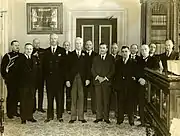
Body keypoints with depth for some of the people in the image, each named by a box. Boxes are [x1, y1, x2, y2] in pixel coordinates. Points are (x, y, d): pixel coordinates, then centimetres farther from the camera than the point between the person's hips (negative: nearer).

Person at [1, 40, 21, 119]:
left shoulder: (21, 56, 8)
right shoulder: (7, 56, -3)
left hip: (19, 80, 4)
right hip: (10, 80, -4)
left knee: (17, 96, 8)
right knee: (11, 96, 1)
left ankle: (15, 111, 22)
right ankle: (9, 112, 12)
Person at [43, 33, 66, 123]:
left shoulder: (62, 51, 6)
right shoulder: (46, 51, 11)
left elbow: (64, 64, 1)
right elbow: (44, 65, 8)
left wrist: (63, 76, -8)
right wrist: (45, 75, -1)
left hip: (59, 78, -1)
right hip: (49, 78, 2)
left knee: (59, 97, 3)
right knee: (49, 98, 6)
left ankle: (59, 116, 12)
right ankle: (50, 116, 14)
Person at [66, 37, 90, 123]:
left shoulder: (85, 55, 9)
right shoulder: (71, 54, 8)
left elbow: (87, 67, 6)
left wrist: (87, 78, -3)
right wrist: (67, 79, -4)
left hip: (82, 79, 0)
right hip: (73, 78, 0)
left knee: (81, 98, 3)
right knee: (73, 99, 2)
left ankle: (81, 117, 10)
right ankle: (73, 117, 9)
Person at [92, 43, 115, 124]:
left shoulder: (110, 58, 7)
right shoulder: (96, 58, 15)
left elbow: (112, 70, 1)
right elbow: (93, 69, 9)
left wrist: (105, 78, -9)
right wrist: (97, 77, -6)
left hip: (107, 81, -2)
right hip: (97, 81, 2)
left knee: (106, 100, -1)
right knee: (98, 100, 1)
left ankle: (106, 118, 6)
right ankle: (99, 117, 7)